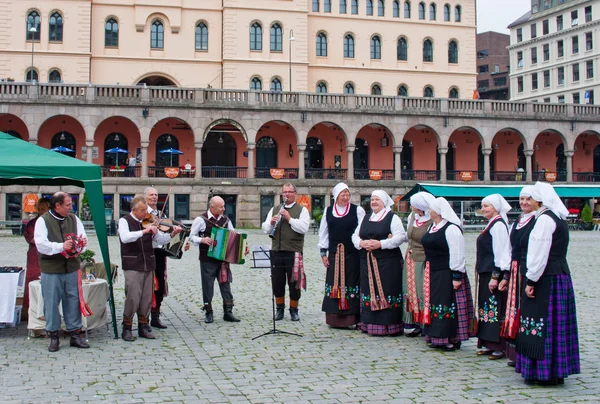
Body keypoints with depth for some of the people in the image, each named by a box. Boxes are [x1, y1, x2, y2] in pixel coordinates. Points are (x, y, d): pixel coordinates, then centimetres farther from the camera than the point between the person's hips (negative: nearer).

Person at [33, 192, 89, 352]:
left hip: (71, 268, 4)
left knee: (73, 301, 7)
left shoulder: (74, 219, 11)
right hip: (51, 269, -4)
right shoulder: (43, 221, -4)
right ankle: (53, 336, 12)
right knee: (51, 302, 1)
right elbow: (41, 244, -14)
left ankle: (75, 334, 16)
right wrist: (61, 246, -25)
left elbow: (83, 238, 11)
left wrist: (82, 242, -13)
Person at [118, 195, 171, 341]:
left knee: (147, 298, 8)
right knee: (133, 298, -6)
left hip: (148, 265, 5)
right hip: (132, 266, -5)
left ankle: (143, 326, 20)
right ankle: (127, 328, 8)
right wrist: (144, 231, -31)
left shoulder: (148, 222, 9)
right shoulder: (124, 221, -3)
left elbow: (161, 239, 7)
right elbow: (125, 237, -22)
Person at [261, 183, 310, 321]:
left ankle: (294, 310, 17)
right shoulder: (274, 210, 14)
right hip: (276, 251, 3)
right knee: (277, 282, 8)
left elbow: (304, 228, -13)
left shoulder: (302, 210, 2)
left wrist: (289, 218, -18)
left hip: (294, 252, -3)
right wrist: (271, 222, -12)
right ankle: (280, 309, 23)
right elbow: (265, 229, 8)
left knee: (294, 282, 3)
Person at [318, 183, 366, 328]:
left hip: (352, 255, -3)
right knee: (334, 285, 4)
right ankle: (335, 318, 10)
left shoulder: (357, 210, 1)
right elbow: (323, 233, 13)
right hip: (334, 255, 3)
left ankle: (351, 318, 4)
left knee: (351, 284, -2)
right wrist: (323, 253, 9)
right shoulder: (328, 212, 9)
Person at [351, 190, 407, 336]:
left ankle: (389, 326, -3)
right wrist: (361, 243, -8)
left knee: (387, 292, -7)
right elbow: (355, 236, 15)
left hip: (388, 262, -6)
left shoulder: (392, 217, 0)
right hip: (368, 262, 6)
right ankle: (370, 324, 11)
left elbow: (400, 237, -10)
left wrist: (381, 244, -18)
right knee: (370, 290, 6)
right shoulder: (365, 219, 18)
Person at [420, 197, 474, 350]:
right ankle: (437, 338, 19)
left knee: (448, 305, -5)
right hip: (433, 273, 9)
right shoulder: (433, 226, 14)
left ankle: (452, 339, 3)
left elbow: (457, 254, -18)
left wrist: (457, 276, -20)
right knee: (435, 304, 11)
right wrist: (428, 273, 20)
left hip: (447, 274, -9)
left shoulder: (451, 228, -15)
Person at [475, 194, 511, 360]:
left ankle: (500, 348, 0)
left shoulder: (498, 225, -15)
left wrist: (495, 276, -21)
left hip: (495, 274, -10)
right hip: (486, 274, 10)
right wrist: (480, 269, 20)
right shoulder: (491, 224, 16)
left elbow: (501, 253, -20)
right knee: (486, 308, 13)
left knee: (496, 309, -5)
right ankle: (489, 344, 20)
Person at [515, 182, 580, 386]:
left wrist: (531, 280, -16)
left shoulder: (545, 219, -15)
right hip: (560, 275, 10)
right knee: (555, 323, 12)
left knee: (543, 323, -4)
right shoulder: (559, 218, 15)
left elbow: (539, 253, -19)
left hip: (546, 279, -10)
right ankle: (555, 371, 19)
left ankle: (544, 372, 1)